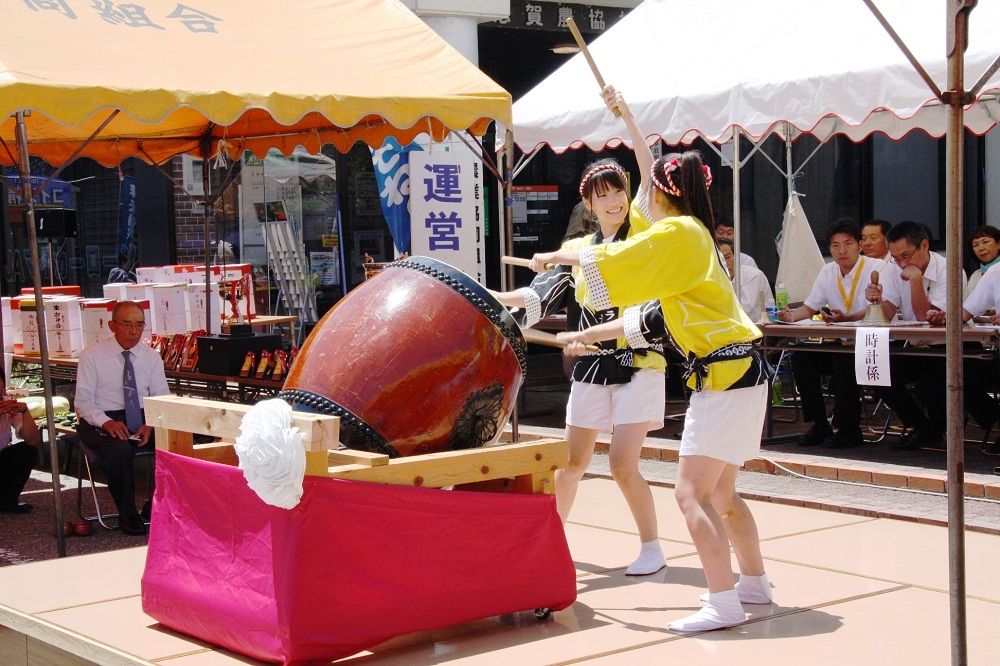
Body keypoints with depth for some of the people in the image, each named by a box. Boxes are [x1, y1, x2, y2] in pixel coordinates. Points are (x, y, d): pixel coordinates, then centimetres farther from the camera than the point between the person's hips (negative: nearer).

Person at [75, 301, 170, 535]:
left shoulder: (151, 357, 8)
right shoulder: (92, 356, -2)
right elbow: (83, 402, -4)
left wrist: (150, 425, -14)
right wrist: (107, 422, -23)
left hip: (144, 419, 3)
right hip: (101, 421, -3)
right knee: (120, 450, -37)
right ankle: (127, 513, -14)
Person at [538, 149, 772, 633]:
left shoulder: (678, 232, -10)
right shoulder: (691, 236, 19)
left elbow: (612, 262, -14)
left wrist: (555, 257, 3)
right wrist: (590, 335, 28)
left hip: (724, 374, -10)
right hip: (738, 372, 10)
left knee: (692, 493, -10)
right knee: (719, 492, 19)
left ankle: (723, 604, -10)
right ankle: (754, 582, 29)